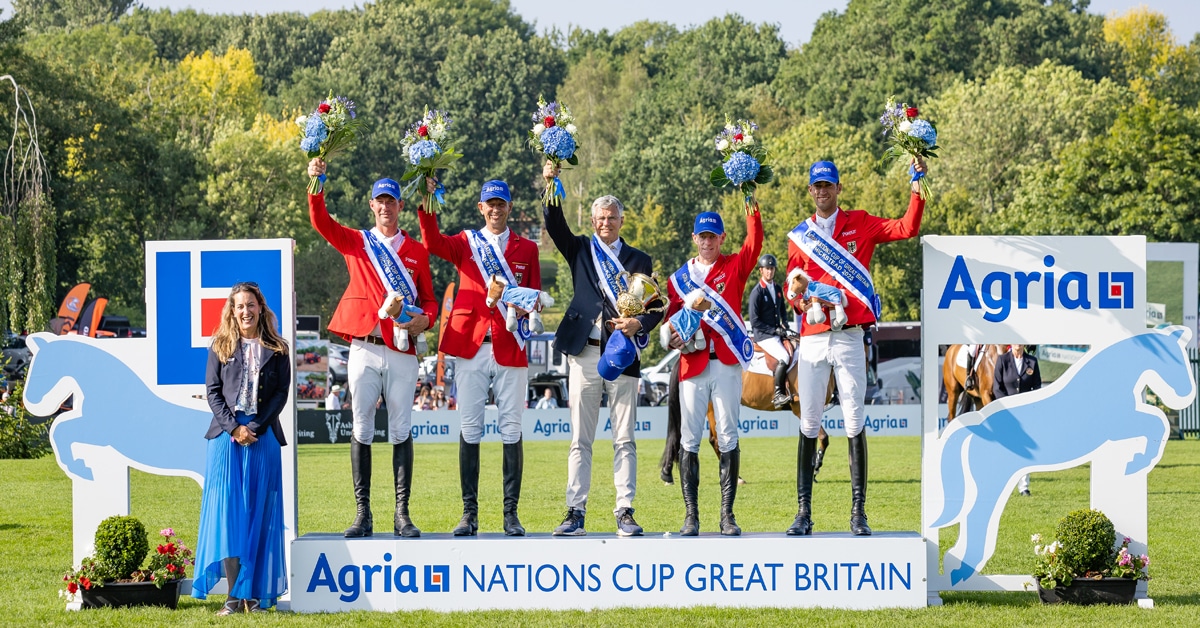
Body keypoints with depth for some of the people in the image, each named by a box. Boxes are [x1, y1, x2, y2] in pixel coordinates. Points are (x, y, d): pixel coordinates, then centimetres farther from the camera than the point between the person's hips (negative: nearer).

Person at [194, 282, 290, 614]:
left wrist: (256, 428, -9)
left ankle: (255, 593, 0)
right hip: (226, 436, 0)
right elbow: (212, 391, 4)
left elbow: (282, 392, 3)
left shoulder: (276, 350, 8)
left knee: (258, 514, -1)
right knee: (227, 512, -7)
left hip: (263, 436, 0)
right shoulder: (220, 347, 9)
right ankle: (234, 595, -8)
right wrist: (234, 427, -9)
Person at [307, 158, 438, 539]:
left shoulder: (416, 251, 12)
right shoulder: (356, 243, 11)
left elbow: (429, 299, 13)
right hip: (364, 350, 0)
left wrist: (424, 321, -9)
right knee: (361, 429, -1)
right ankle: (363, 515, 2)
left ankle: (402, 515, 0)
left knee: (401, 432, -1)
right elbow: (320, 222, -4)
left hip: (402, 352, 0)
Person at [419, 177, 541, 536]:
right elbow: (433, 243, -9)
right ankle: (469, 513, 4)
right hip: (470, 345, 0)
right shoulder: (465, 243, 11)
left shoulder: (526, 249, 13)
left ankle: (511, 513, 3)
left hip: (510, 348, 0)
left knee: (511, 430, -1)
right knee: (470, 429, 0)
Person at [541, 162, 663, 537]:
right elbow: (555, 225, -4)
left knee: (624, 439, 0)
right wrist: (551, 187, -18)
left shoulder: (639, 261, 12)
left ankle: (625, 513, 2)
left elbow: (657, 307, 11)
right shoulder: (580, 250, 12)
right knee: (580, 439, 1)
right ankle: (575, 513, 1)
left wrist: (639, 323, -9)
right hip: (585, 354, 0)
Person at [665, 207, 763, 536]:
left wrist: (753, 212, -25)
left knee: (728, 438, -1)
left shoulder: (735, 267, 8)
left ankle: (727, 514, 2)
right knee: (689, 438, -1)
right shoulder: (679, 278, 13)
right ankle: (691, 515, 2)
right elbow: (671, 320, 15)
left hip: (727, 363, -1)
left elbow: (754, 244, -10)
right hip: (692, 363, 1)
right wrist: (674, 338, -7)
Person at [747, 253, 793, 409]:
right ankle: (778, 395, -22)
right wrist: (774, 330, -14)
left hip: (778, 333, 7)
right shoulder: (757, 292, -10)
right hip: (763, 336, -7)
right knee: (784, 357, -27)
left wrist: (784, 326, 6)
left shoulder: (778, 289, 12)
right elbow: (754, 321, -12)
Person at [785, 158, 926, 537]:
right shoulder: (799, 236, 13)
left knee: (855, 423, -4)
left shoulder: (860, 225, 7)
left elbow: (907, 228, -2)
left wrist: (917, 185, -9)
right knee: (808, 425, 1)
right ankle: (803, 512, 4)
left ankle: (858, 512, -3)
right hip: (812, 338, 2)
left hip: (849, 336, -2)